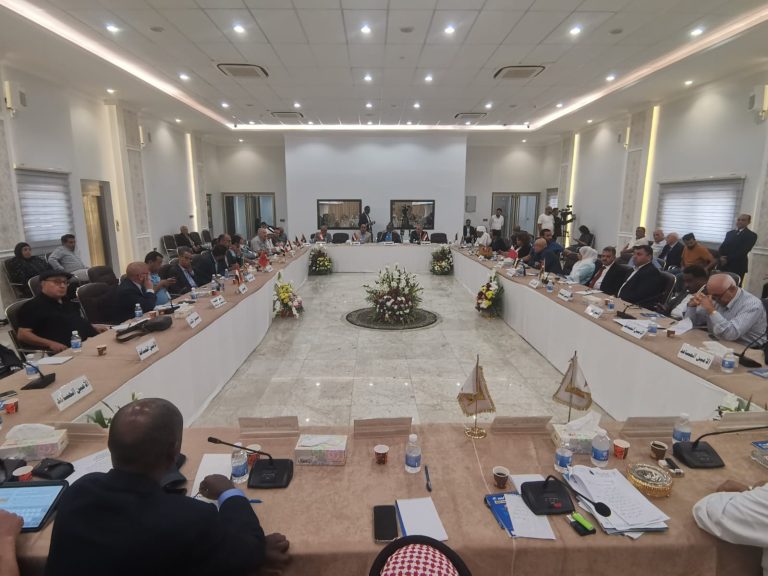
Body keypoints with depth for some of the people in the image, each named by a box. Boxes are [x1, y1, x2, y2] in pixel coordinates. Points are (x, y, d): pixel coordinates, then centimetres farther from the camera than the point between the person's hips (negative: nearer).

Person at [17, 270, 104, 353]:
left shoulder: (67, 301, 25)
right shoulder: (34, 306, 0)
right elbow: (23, 335, -7)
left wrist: (92, 326, 16)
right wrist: (51, 344, -21)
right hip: (70, 349, -9)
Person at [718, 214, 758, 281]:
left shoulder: (751, 235, 0)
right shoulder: (729, 233, 17)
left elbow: (743, 251, -11)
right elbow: (723, 246, 9)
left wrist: (727, 259, -17)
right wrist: (721, 257, -11)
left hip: (738, 266, -4)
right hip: (723, 264, 4)